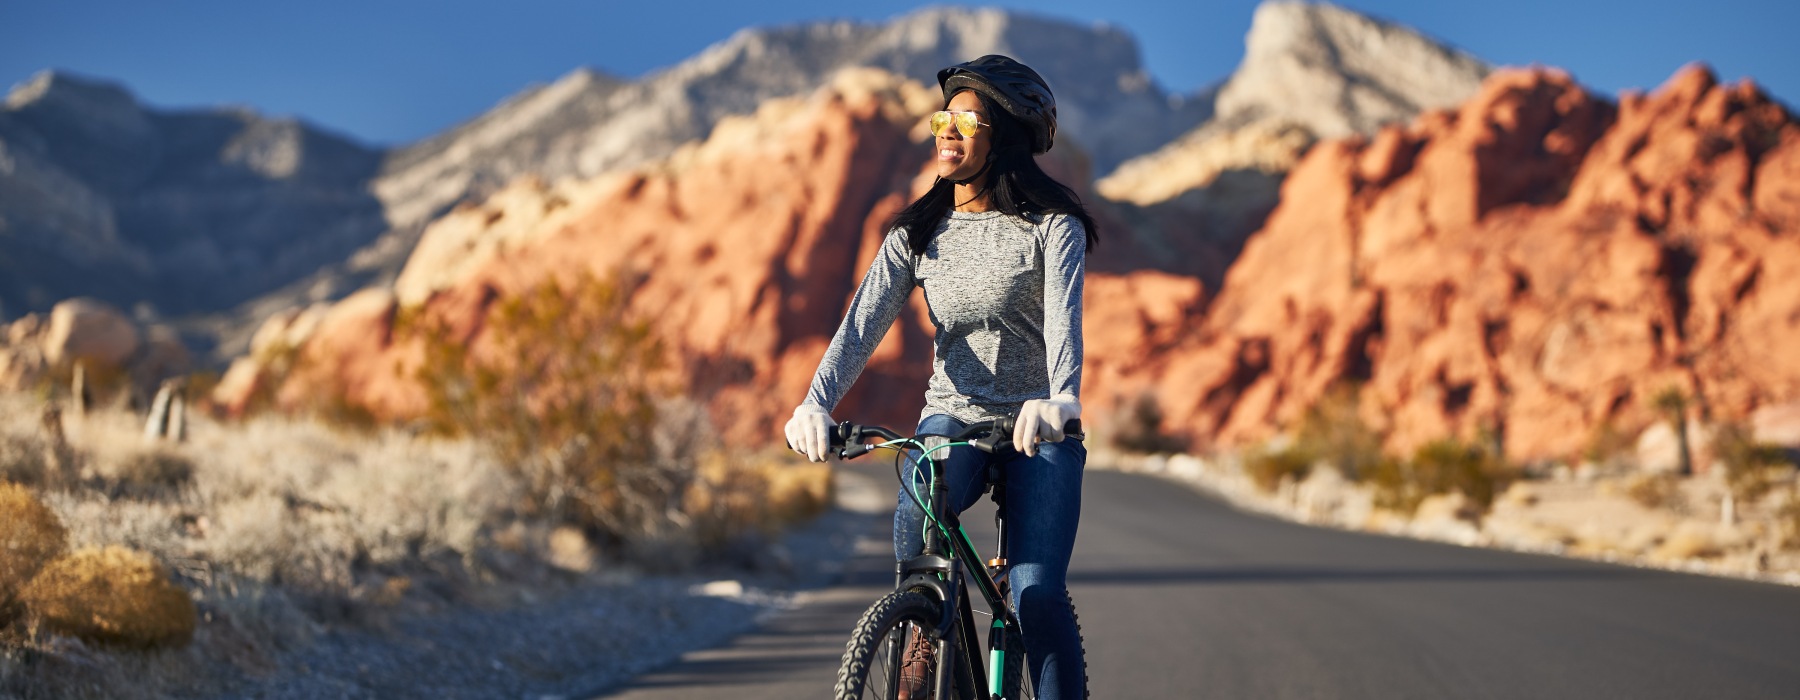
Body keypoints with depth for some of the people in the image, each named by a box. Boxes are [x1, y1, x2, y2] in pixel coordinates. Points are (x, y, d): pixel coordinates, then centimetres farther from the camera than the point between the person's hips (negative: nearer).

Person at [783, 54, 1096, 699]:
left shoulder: (1052, 228, -5)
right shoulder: (917, 233, 5)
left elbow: (1064, 318, -22)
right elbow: (863, 322, -7)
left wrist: (1060, 399, -44)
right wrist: (816, 404, -26)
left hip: (1038, 427, -2)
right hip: (954, 415, 2)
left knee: (1037, 595, -16)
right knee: (918, 510, -30)